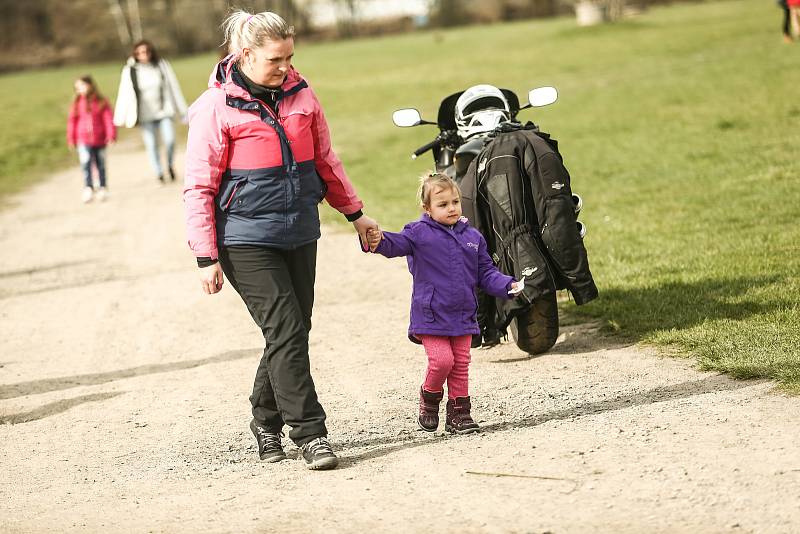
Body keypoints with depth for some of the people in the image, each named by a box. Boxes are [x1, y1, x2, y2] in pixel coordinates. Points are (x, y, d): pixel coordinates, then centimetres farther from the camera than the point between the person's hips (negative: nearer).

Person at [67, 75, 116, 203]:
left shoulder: (102, 102, -1)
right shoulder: (77, 103, 3)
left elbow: (108, 120, -5)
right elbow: (72, 121, 6)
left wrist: (111, 135, -14)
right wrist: (71, 138, 5)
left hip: (99, 140, 0)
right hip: (83, 140, 0)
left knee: (100, 165, 11)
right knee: (85, 162, -17)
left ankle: (102, 188, 24)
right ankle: (88, 189, -21)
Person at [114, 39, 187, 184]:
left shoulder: (162, 65, 1)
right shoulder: (130, 71, -3)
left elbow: (173, 87, 6)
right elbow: (124, 95, -2)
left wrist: (182, 112, 8)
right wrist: (120, 118, -5)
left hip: (164, 111, 0)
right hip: (146, 114, 0)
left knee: (170, 140, -11)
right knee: (151, 144, -4)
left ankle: (171, 165, 16)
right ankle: (159, 174, 8)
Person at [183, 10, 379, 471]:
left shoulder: (301, 94, 6)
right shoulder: (216, 107, -9)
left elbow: (325, 161, 19)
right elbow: (200, 187, -7)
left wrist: (355, 212, 21)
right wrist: (207, 257, -10)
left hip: (300, 236, 6)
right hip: (247, 240, -5)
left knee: (292, 333, 10)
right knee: (286, 332, -12)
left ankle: (267, 420, 28)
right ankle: (310, 433, -7)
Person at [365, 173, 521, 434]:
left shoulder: (472, 237, 8)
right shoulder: (420, 233, -5)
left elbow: (486, 273, 13)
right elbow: (397, 244, -21)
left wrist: (508, 285, -1)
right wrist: (379, 241, -42)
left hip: (463, 316, 5)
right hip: (431, 315, -5)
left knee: (461, 365, 7)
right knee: (442, 359, -14)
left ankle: (459, 412, 20)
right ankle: (429, 396, 14)